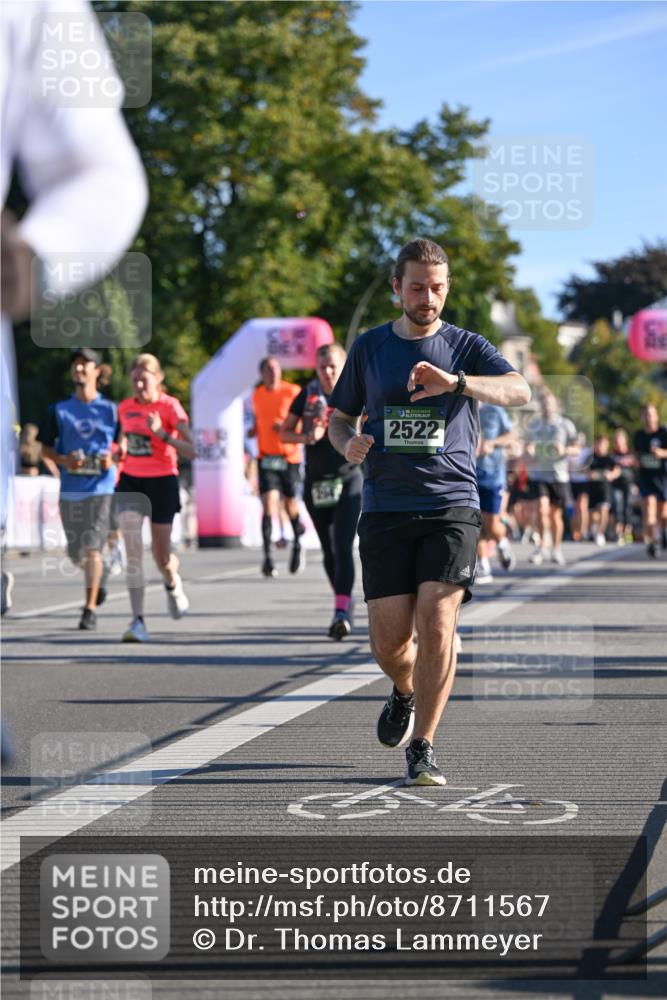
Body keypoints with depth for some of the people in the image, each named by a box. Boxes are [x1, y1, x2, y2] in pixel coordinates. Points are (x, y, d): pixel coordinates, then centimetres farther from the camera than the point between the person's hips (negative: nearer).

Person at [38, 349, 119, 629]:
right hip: (70, 490, 3)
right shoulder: (59, 410, 7)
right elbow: (46, 447, 10)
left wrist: (113, 458, -10)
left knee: (93, 549, -13)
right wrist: (64, 460, -10)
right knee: (76, 553, 9)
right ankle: (99, 574, 42)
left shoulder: (111, 410, 4)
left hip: (102, 488, -3)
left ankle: (90, 609, -8)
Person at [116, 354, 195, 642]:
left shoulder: (170, 406, -10)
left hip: (162, 481, -3)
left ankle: (173, 585, 46)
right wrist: (121, 451, 3)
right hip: (131, 481, 3)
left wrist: (162, 433, -29)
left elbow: (192, 450, -17)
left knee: (162, 556, 7)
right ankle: (138, 621, -17)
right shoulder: (125, 408, 5)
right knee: (132, 548, -15)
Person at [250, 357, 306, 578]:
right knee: (268, 506, -12)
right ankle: (267, 557, -12)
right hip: (266, 458, 2)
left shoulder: (292, 392, -5)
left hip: (290, 457, -2)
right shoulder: (257, 396, 8)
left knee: (290, 505, 9)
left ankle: (298, 544, 39)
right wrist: (253, 431, 3)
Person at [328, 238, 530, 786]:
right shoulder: (369, 347, 11)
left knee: (437, 626, -15)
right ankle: (405, 694, 34)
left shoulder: (466, 346, 4)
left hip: (451, 505, -2)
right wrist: (349, 443, -5)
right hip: (385, 509, 2)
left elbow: (520, 390, -14)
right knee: (389, 639, -2)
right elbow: (340, 416, 20)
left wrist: (455, 382, -32)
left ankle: (423, 749, -3)